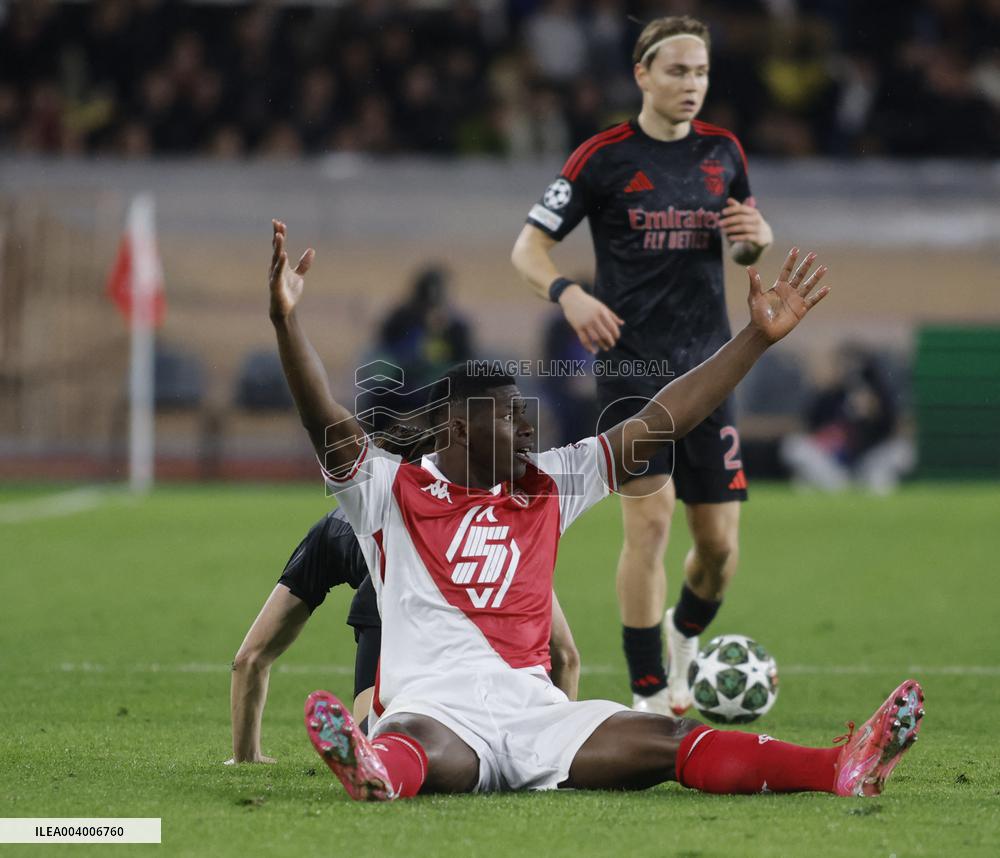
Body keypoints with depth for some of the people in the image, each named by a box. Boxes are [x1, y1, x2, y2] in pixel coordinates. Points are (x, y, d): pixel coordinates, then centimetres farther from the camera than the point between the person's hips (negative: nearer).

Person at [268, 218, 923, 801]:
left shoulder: (549, 485, 22)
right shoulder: (391, 490, 9)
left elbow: (659, 422, 21)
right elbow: (327, 421, -7)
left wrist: (758, 337, 18)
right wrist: (287, 321, -23)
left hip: (535, 709, 3)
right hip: (433, 708, -3)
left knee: (671, 741, -19)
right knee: (421, 751, -40)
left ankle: (844, 769, -40)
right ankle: (375, 772, -77)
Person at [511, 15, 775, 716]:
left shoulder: (723, 152, 9)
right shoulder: (603, 157, -4)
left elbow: (748, 245, 22)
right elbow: (528, 247, -2)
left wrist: (757, 237, -2)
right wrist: (567, 293, -23)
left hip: (707, 367, 4)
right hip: (631, 364, -4)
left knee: (720, 543, 1)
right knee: (650, 520, -14)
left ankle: (686, 636, 34)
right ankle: (650, 695, -5)